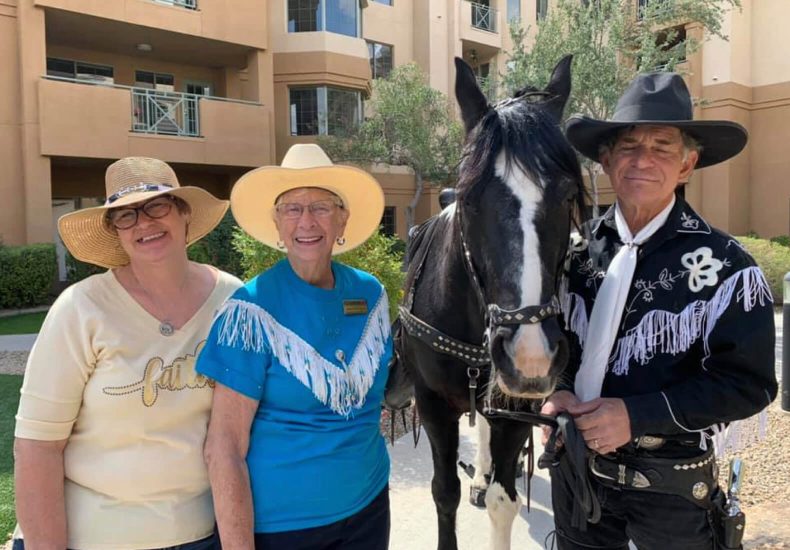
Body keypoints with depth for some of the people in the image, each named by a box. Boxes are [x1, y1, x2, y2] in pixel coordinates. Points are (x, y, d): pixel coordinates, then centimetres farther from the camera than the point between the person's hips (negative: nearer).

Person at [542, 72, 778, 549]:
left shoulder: (725, 266, -15)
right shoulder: (577, 248, -3)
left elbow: (748, 384, -15)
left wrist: (636, 415, -24)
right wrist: (556, 390, -13)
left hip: (672, 488, -3)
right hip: (576, 468, 4)